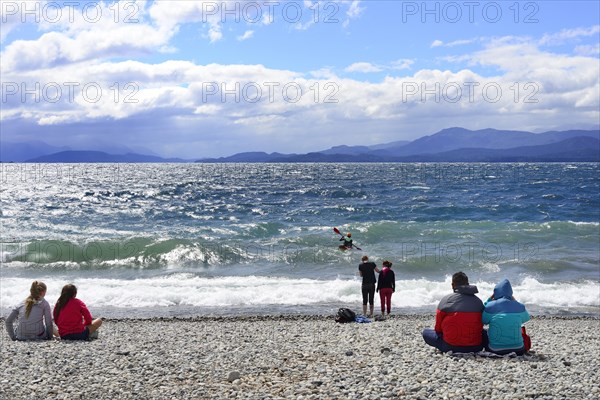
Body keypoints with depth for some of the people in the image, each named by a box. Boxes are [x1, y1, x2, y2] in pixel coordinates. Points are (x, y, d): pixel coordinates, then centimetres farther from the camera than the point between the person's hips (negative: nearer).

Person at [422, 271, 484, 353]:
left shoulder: (446, 300, -6)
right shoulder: (478, 301, 3)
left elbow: (438, 328, -1)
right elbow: (481, 326, 10)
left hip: (451, 346, -4)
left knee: (426, 332, 16)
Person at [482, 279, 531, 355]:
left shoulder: (490, 306, -10)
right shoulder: (519, 307, -3)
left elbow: (484, 321, 8)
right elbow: (526, 318, 18)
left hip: (496, 350, -3)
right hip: (518, 350, 3)